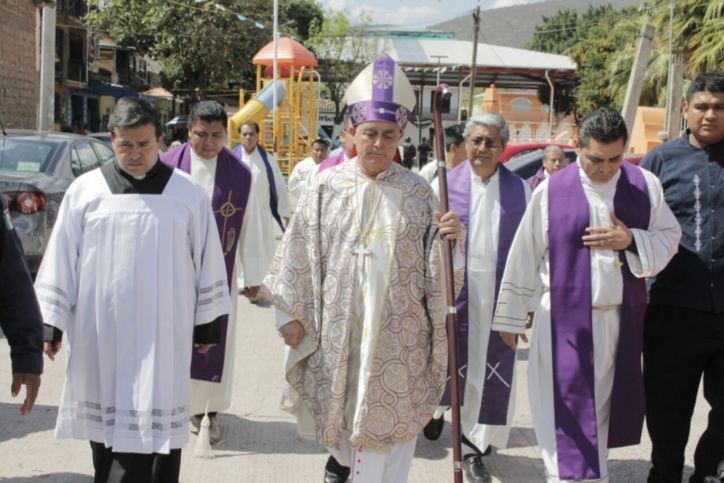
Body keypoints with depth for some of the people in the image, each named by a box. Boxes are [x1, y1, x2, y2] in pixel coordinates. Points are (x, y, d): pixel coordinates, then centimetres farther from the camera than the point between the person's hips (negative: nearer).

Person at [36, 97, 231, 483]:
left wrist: (207, 323, 7)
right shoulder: (85, 190, 1)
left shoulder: (188, 193, -1)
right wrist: (50, 321, 3)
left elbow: (208, 262, 5)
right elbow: (60, 262, 5)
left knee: (156, 427, -1)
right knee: (106, 424, 11)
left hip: (162, 336, -1)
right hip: (101, 335, 2)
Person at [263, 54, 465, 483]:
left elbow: (435, 263, 0)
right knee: (343, 407, 14)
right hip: (338, 325, 1)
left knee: (390, 413, 5)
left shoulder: (417, 192, -1)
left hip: (397, 331, 0)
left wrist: (451, 237, -20)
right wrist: (291, 313, 1)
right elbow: (301, 252, 1)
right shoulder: (329, 186, -2)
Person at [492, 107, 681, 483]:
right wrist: (511, 317, 2)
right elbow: (523, 257, -1)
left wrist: (631, 240, -14)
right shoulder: (551, 191, -6)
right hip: (564, 322, -2)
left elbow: (669, 239, 6)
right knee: (566, 413, -3)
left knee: (602, 409, 14)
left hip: (621, 321, 3)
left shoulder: (645, 185, 0)